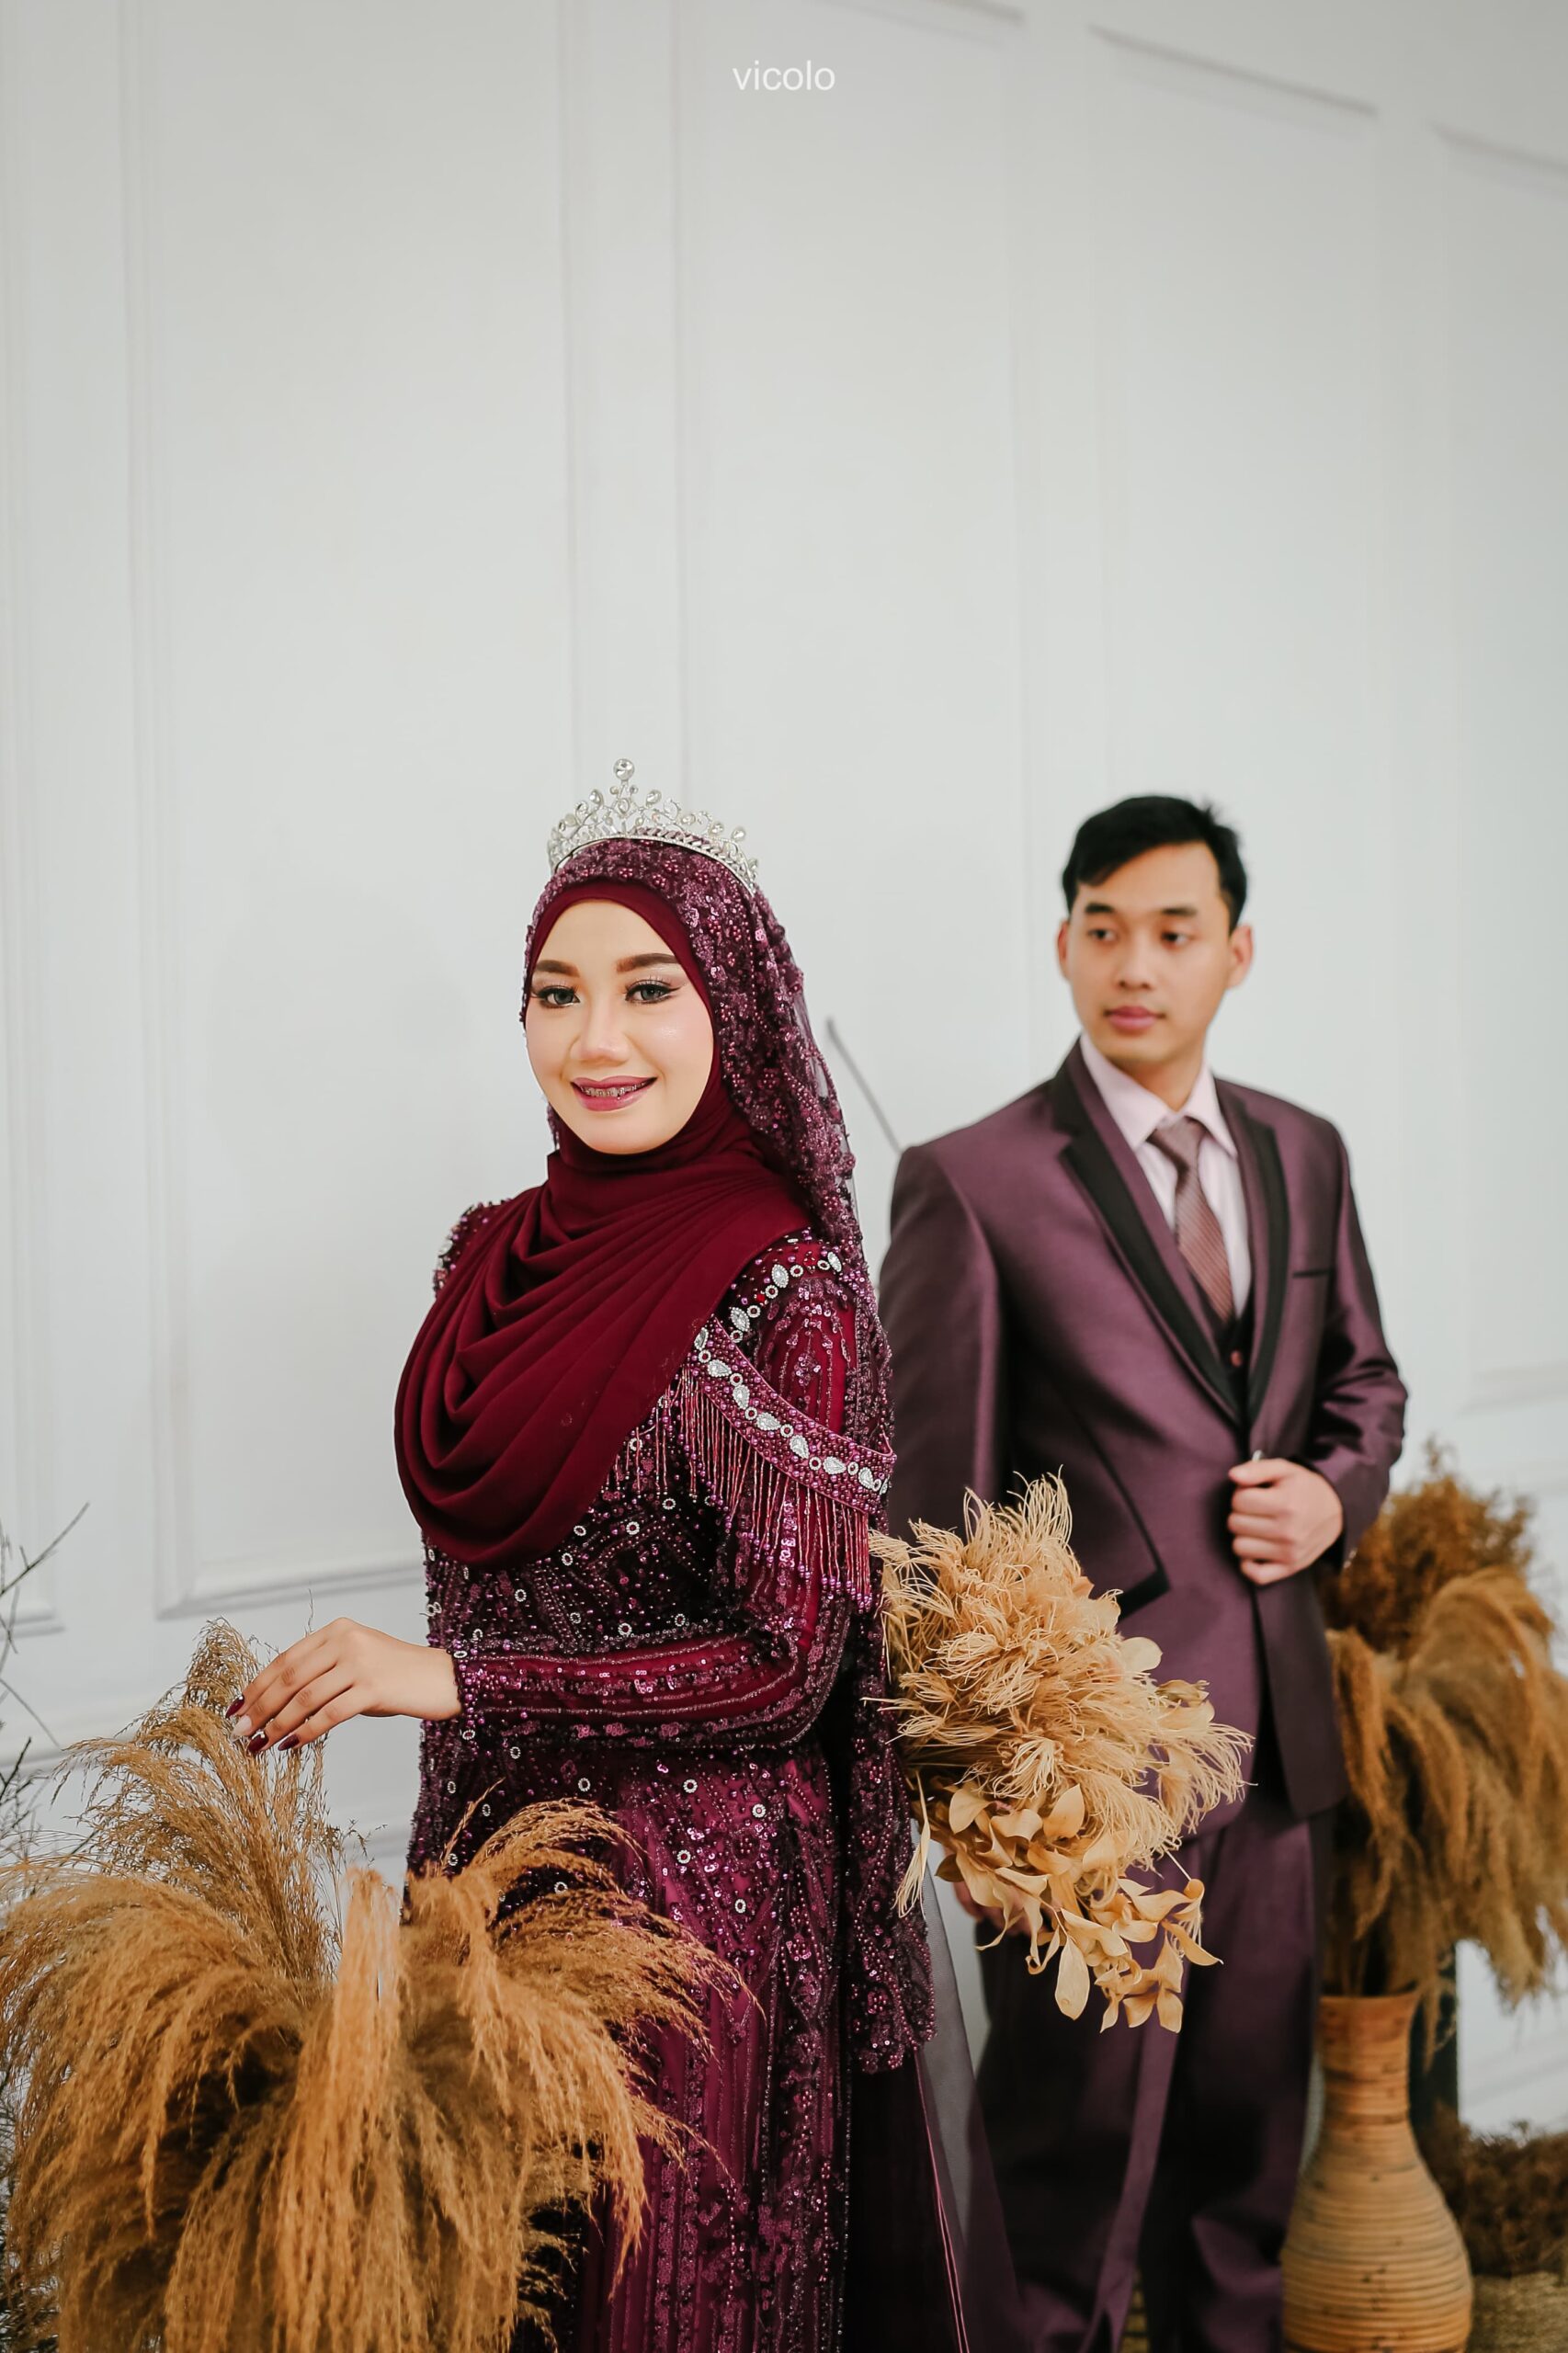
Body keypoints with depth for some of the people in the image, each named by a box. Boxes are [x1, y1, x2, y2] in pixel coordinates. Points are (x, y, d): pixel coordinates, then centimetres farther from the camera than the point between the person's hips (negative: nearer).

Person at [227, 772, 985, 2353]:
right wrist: (445, 1860, 15)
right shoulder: (495, 1255, 4)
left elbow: (785, 1667, -17)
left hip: (698, 1889, -6)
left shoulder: (782, 1292, -15)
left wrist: (449, 1682, -21)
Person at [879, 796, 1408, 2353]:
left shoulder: (1303, 1155, 8)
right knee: (1074, 2138, 7)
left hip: (1274, 1727, 6)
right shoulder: (974, 1182, -10)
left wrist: (1333, 1492, -1)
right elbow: (934, 1505, -8)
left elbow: (1363, 1378, 21)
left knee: (1247, 2115, 19)